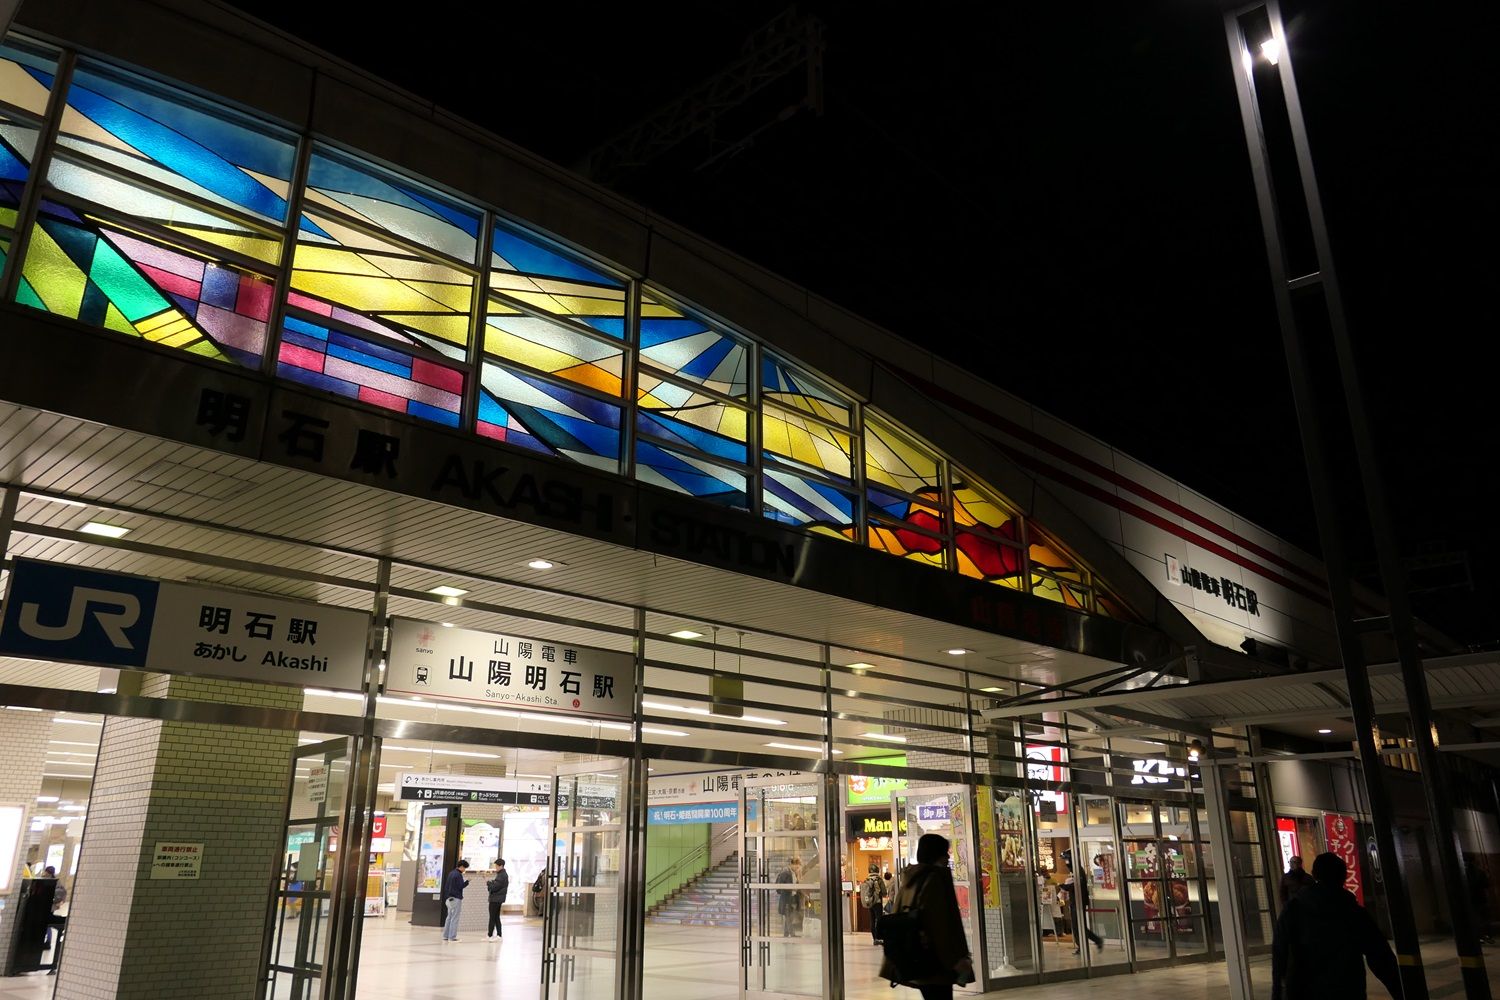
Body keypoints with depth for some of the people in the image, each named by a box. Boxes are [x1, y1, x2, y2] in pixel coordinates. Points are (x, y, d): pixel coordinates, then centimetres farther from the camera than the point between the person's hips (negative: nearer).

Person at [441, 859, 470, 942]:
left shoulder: (451, 873, 14)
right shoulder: (458, 875, -14)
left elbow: (446, 885, 18)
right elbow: (461, 886, -17)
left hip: (449, 898, 9)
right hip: (456, 898, -9)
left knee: (449, 917, 12)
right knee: (454, 918, -5)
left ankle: (445, 936, 13)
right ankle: (452, 937, -6)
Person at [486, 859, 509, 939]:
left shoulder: (501, 876, -18)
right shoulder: (503, 874, 15)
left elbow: (495, 887, -22)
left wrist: (488, 883, -4)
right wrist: (491, 883, -1)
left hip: (496, 899, -10)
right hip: (498, 899, 10)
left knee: (492, 917, -2)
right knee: (496, 917, 14)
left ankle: (490, 935, 4)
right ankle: (499, 934, 16)